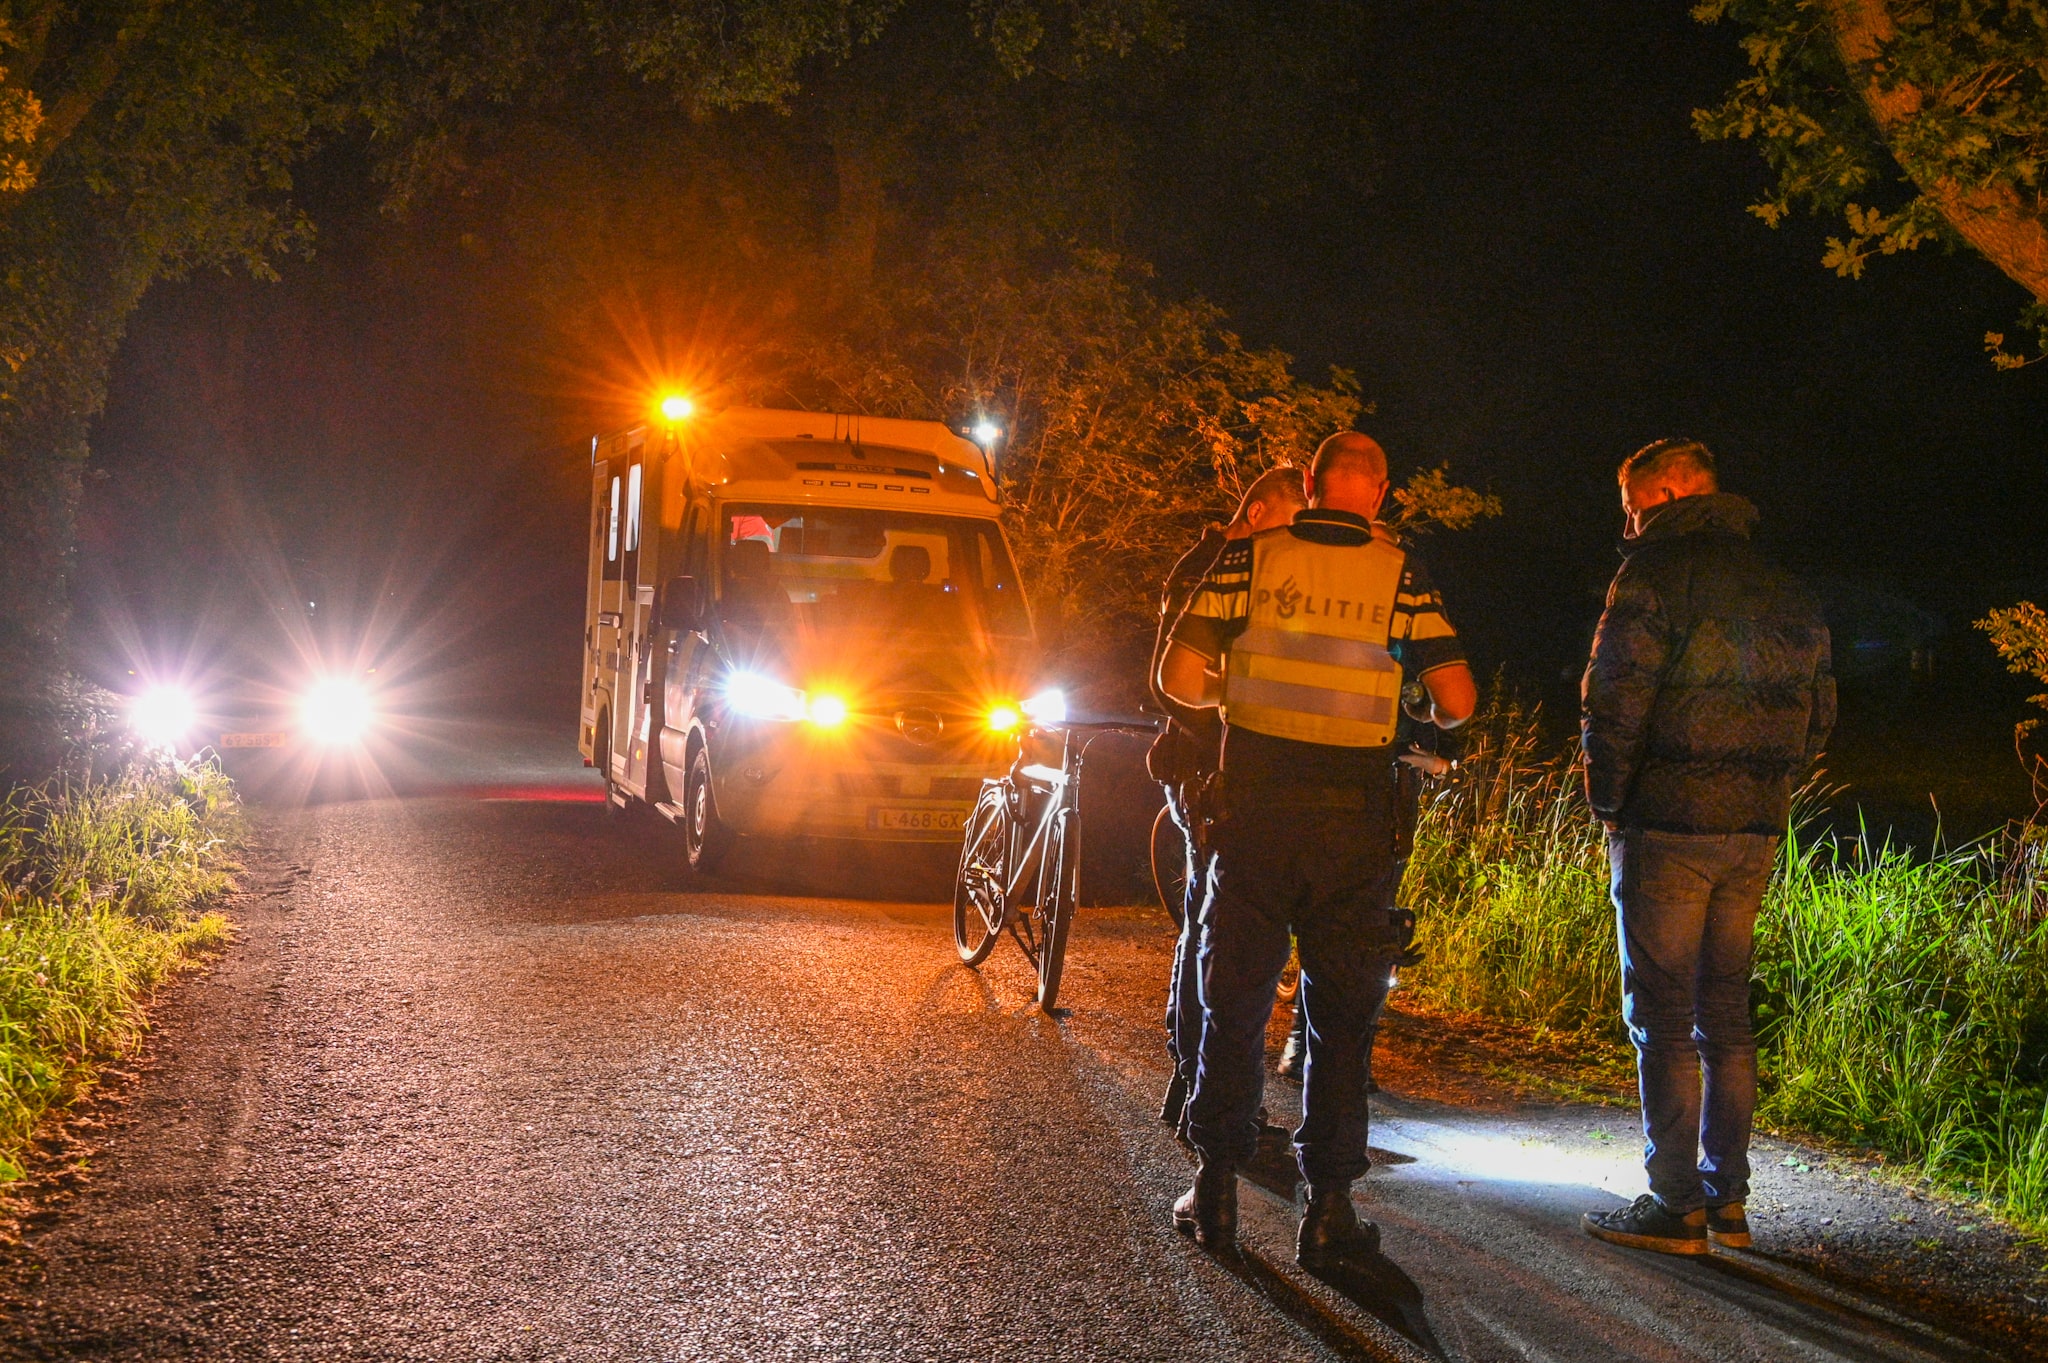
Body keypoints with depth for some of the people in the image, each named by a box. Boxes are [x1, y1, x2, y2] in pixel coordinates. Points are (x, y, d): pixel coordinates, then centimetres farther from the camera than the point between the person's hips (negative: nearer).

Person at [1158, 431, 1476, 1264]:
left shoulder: (1250, 558, 0)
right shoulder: (1399, 575, 0)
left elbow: (1179, 676, -5)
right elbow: (1457, 698, -4)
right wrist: (1432, 718, 19)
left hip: (1256, 805, 0)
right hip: (1353, 819, 0)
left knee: (1235, 1000, 11)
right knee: (1342, 1014, 8)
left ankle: (1216, 1192, 14)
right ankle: (1328, 1207, 8)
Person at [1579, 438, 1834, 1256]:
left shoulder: (1656, 571, -7)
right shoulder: (1785, 591, 15)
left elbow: (1614, 699, -13)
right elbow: (1816, 718, 18)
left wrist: (1609, 805, -3)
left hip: (1669, 827, -7)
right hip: (1756, 832, 7)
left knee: (1662, 1016, -2)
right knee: (1725, 1013, 13)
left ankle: (1675, 1206, -1)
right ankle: (1726, 1199, 16)